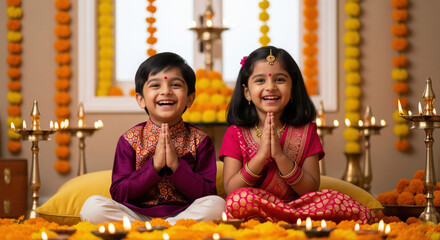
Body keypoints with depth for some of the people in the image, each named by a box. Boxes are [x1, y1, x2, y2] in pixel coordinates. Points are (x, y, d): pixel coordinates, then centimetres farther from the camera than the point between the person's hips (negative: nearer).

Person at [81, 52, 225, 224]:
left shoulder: (199, 140, 4)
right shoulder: (130, 139, 4)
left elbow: (206, 195, -3)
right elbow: (119, 195, -3)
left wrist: (176, 165, -16)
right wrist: (154, 166, -14)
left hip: (184, 213, 0)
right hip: (138, 214, 0)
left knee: (217, 205, -30)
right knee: (92, 206, -25)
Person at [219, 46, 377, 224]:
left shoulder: (306, 132, 8)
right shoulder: (236, 133, 5)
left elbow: (312, 190, -2)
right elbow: (230, 190, -5)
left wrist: (280, 156, -14)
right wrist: (261, 155, -16)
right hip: (253, 213, -2)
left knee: (339, 201, -27)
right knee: (240, 198, -36)